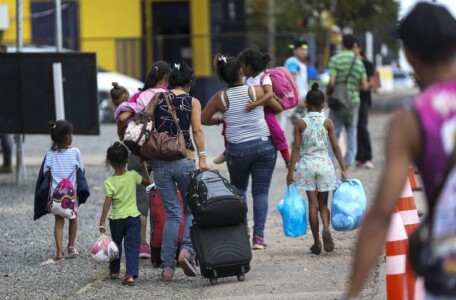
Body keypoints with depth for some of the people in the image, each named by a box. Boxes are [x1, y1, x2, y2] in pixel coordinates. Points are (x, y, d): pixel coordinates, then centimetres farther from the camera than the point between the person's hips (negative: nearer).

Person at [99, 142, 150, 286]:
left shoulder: (109, 182, -12)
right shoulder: (133, 176, -5)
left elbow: (107, 202, -18)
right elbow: (147, 183, 12)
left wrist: (102, 222, -18)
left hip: (116, 219, 0)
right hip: (133, 216, 0)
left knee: (116, 245, 21)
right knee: (132, 246, -3)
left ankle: (114, 270, 38)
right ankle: (131, 274, -17)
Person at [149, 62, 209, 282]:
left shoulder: (157, 99, 8)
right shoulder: (192, 102, 3)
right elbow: (197, 130, -8)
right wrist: (202, 158, -11)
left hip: (160, 162, 2)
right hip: (185, 160, -2)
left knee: (172, 214, 8)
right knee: (191, 209, 13)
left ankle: (167, 266, 1)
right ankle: (187, 249, -12)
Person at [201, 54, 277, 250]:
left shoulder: (220, 98, -4)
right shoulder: (256, 91, -7)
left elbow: (203, 120, 5)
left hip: (237, 149, 1)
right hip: (264, 145, -1)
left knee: (238, 189, 20)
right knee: (261, 191, 4)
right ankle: (258, 235, -2)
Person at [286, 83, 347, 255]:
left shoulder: (300, 123, -3)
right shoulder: (327, 123, -1)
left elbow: (296, 148, -5)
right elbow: (336, 147, -1)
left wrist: (291, 171, -2)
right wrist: (343, 169, 3)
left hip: (306, 165, 0)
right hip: (324, 164, 0)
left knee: (313, 204, 3)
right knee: (323, 203, 10)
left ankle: (317, 243, 4)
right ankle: (326, 228, -20)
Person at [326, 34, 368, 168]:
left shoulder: (335, 60, -8)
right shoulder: (359, 62, 4)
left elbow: (331, 82, -16)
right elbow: (364, 86, 3)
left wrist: (328, 92, 3)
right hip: (354, 99, 3)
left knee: (333, 131, 3)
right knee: (352, 129, 11)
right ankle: (350, 160, 11)